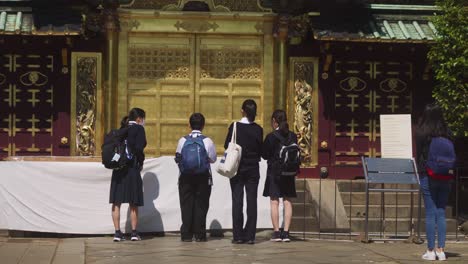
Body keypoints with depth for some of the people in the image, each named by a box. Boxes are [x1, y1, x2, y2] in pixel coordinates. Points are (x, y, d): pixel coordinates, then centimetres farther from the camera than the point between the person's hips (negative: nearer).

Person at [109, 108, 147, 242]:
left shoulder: (122, 129, 14)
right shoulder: (138, 129, -3)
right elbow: (139, 148, -15)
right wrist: (141, 162, -1)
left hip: (118, 169, 4)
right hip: (132, 169, -4)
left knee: (117, 202, 5)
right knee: (134, 203, 5)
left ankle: (117, 232, 2)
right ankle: (134, 232, 4)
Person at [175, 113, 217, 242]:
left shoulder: (182, 140, -3)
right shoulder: (207, 141, -7)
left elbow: (178, 157, 4)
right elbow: (213, 158, 2)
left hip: (186, 177, 1)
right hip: (203, 178, -1)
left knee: (186, 205, 7)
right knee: (201, 205, 5)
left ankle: (186, 235, 6)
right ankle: (199, 234, 3)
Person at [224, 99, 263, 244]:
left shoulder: (235, 126, -8)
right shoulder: (258, 129, -4)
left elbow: (227, 146, -2)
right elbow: (261, 150, 1)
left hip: (237, 168, -1)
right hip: (253, 169, 1)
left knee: (237, 201, 3)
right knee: (252, 201, 4)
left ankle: (238, 235, 1)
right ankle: (250, 235, 2)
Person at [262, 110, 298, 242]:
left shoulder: (271, 137, -10)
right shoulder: (293, 136, 2)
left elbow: (265, 155, -6)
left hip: (274, 172, -4)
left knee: (274, 202, 1)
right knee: (287, 201, 7)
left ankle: (276, 232, -2)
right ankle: (286, 232, 4)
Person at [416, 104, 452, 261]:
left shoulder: (422, 133, -7)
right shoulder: (446, 134, 2)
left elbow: (419, 155, -2)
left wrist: (420, 171, 9)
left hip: (427, 176, -3)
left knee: (430, 214, 0)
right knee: (441, 213, 6)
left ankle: (431, 250, 1)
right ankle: (440, 249, 6)